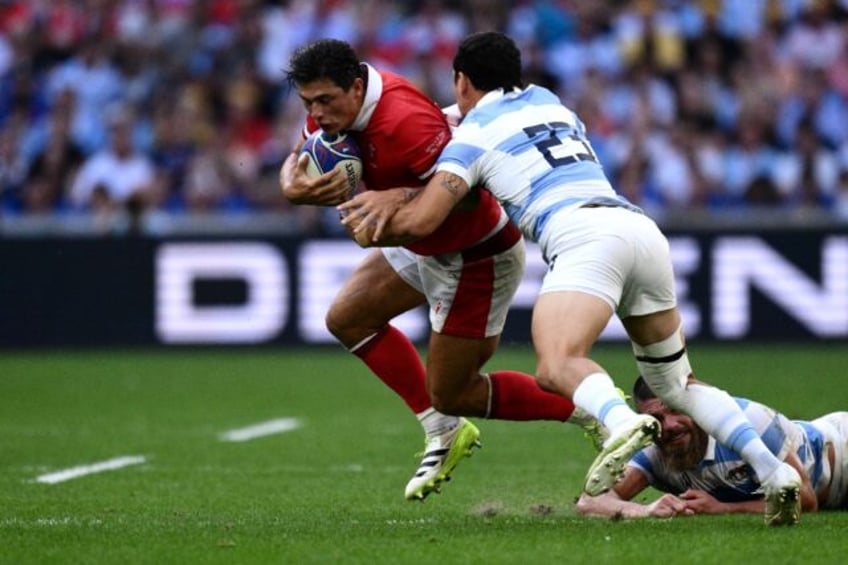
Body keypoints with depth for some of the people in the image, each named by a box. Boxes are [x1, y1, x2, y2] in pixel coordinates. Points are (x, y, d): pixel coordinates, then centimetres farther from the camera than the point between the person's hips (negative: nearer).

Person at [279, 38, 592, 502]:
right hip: (426, 248, 10)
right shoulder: (333, 107, -8)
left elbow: (464, 191, -36)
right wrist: (295, 187, -22)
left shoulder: (402, 121, -35)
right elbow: (297, 163, 2)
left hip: (478, 256, -10)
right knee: (347, 319, 15)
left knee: (453, 394, -2)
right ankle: (442, 432, 19)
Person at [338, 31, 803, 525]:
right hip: (643, 228, 7)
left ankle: (623, 422, -56)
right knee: (676, 382, 16)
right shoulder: (548, 100, 32)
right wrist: (398, 197, 30)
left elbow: (421, 221, 3)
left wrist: (373, 230, 24)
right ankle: (774, 470, -2)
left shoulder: (473, 135, 12)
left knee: (557, 366, -22)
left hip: (584, 235, -7)